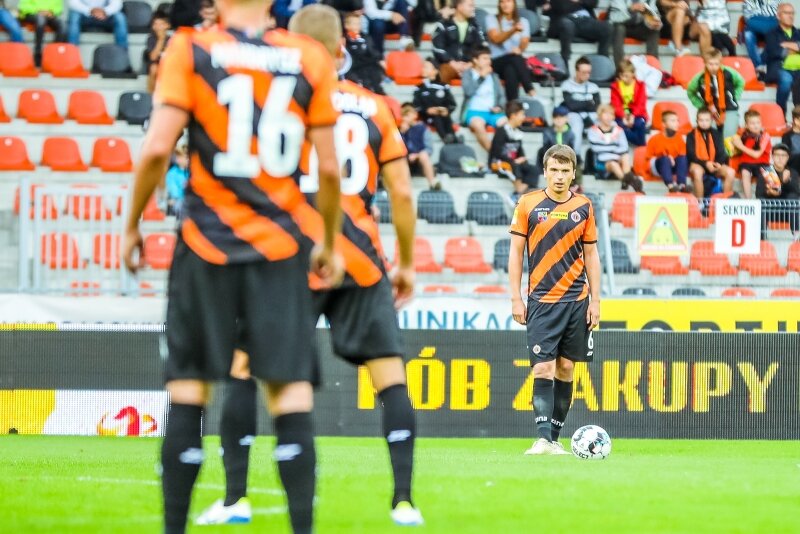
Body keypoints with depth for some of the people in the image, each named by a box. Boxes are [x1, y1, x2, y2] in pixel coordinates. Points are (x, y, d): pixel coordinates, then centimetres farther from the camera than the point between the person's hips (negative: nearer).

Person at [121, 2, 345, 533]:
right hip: (281, 245, 1)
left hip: (206, 244, -1)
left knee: (188, 389, 6)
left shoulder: (190, 51, -3)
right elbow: (329, 168, 3)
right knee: (291, 390, -1)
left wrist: (132, 226, 3)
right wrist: (330, 244, 17)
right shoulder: (310, 59, 2)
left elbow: (156, 149, -10)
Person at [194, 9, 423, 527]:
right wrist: (407, 263, 17)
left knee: (243, 368, 11)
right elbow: (402, 194, 6)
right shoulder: (375, 107, 8)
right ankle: (404, 501, -4)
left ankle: (234, 498, 8)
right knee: (390, 374, 5)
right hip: (359, 259, 1)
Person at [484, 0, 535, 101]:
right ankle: (530, 91, -48)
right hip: (497, 63, -2)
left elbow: (524, 43, -1)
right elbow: (496, 39, -12)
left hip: (517, 62, 2)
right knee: (515, 58, -36)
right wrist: (514, 30, -28)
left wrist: (519, 49, -25)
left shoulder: (523, 22, 14)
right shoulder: (492, 20, 7)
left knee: (511, 71, -36)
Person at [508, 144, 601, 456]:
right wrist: (516, 299, -3)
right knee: (543, 369, -11)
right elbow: (516, 252, 2)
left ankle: (554, 439, 12)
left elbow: (591, 255, 10)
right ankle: (543, 439, -16)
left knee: (566, 369, 5)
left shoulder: (583, 207, 6)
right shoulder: (528, 204, 0)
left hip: (576, 300, 2)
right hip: (541, 301, -2)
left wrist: (595, 300, 4)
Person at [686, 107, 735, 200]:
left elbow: (721, 152, 6)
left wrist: (718, 164, -17)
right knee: (697, 171, -40)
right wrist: (706, 164, -22)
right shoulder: (692, 135, 0)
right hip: (698, 165, -3)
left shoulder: (716, 134, 9)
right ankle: (699, 201, -29)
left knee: (730, 172, -24)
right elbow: (691, 155, -7)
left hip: (714, 165, 3)